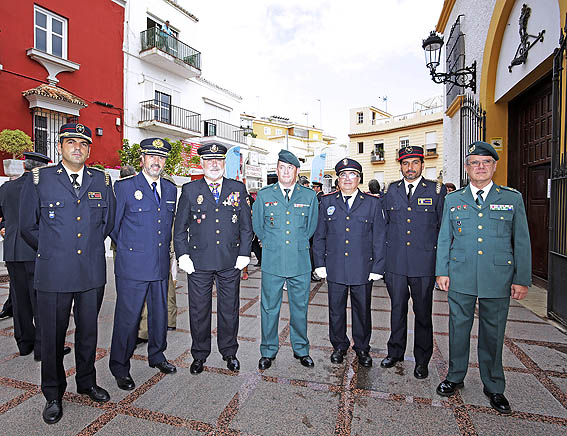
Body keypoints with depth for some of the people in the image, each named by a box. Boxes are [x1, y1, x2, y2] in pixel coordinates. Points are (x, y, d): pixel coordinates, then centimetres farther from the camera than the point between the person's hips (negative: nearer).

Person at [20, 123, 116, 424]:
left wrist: (91, 247, 12)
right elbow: (28, 227, 6)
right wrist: (52, 252, 9)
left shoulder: (103, 181, 5)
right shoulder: (38, 179, 0)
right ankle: (53, 395, 32)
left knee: (88, 331, 15)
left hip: (92, 273, 2)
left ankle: (87, 382, 37)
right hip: (53, 274, -1)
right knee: (53, 335, 11)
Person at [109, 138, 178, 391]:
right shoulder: (124, 187, -5)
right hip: (132, 266, -5)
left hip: (161, 265, 5)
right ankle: (120, 368, 25)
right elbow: (112, 224, 1)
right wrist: (128, 247, 9)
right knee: (127, 318, 5)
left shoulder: (170, 189, 9)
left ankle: (157, 356, 37)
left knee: (160, 314, 16)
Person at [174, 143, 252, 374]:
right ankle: (199, 355, 32)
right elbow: (180, 227, 5)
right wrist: (182, 255, -3)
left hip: (230, 262, 1)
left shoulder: (238, 189, 5)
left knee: (229, 309, 13)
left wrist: (244, 253, 0)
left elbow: (246, 225, 5)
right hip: (198, 261, 0)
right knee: (199, 310, 11)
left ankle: (229, 352, 33)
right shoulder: (190, 190, 3)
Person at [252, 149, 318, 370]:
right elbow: (257, 226, 12)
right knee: (269, 308, 9)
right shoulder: (264, 195, 3)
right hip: (272, 262, 0)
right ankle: (268, 351, 29)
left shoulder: (309, 196, 4)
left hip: (301, 262, 1)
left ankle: (301, 349, 33)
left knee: (300, 308, 13)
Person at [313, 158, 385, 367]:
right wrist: (319, 263, 2)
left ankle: (362, 348, 35)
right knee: (336, 310, 13)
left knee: (362, 310, 13)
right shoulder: (327, 202, 5)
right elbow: (319, 236, 7)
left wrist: (377, 268, -2)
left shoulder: (372, 203, 2)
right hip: (335, 269, 1)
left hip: (363, 269, -1)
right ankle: (339, 345, 35)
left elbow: (379, 238, 2)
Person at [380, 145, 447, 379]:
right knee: (397, 308, 14)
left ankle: (422, 360, 27)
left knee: (423, 312, 9)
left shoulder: (436, 190, 1)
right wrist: (382, 257, 8)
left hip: (424, 263, -2)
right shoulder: (392, 190, 8)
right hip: (395, 263, 2)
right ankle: (395, 352, 32)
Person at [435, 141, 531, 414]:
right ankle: (455, 377, 30)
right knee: (458, 328, 11)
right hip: (460, 278, 1)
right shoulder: (453, 200, 6)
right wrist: (442, 271, 1)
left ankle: (494, 387, 31)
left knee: (493, 333, 11)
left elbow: (522, 242, 4)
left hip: (498, 279, 0)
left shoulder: (512, 199, 4)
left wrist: (522, 279, -1)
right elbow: (443, 239, 6)